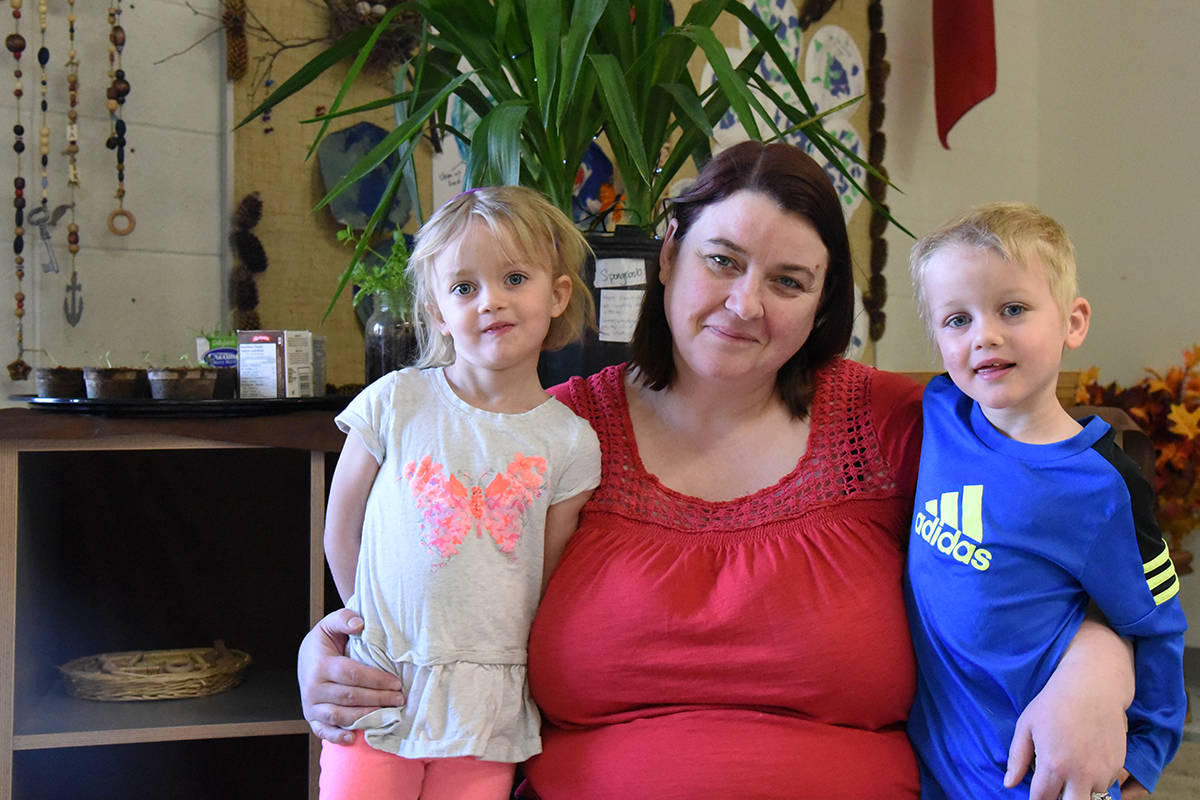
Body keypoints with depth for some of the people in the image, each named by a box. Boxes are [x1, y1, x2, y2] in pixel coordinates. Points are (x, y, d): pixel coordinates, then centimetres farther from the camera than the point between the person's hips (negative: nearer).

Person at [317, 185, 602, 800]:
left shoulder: (569, 443, -2)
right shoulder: (394, 402, -3)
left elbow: (550, 581, 5)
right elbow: (341, 533, 5)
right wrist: (378, 628, 8)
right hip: (379, 689, 0)